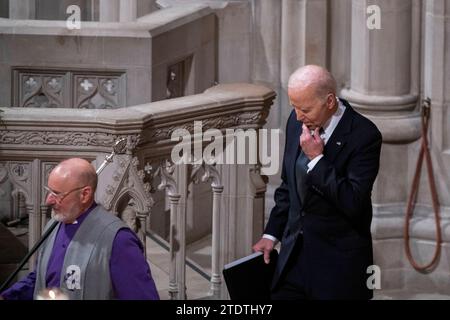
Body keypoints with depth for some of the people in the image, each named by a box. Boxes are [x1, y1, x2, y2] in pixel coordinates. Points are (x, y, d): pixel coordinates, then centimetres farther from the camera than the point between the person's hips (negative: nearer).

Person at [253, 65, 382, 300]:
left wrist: (317, 159, -22)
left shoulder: (364, 135, -16)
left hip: (339, 263, -6)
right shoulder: (296, 122, 3)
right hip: (294, 254, 6)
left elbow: (354, 203, -22)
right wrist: (272, 234, 13)